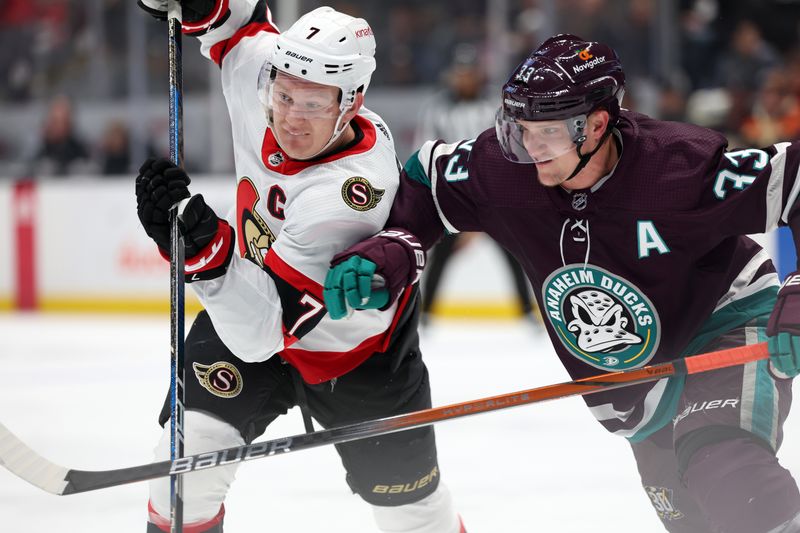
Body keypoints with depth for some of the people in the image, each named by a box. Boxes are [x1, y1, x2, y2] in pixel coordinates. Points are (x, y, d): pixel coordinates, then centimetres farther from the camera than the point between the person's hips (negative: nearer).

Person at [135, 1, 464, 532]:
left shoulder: (346, 198, -43)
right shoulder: (262, 75, -24)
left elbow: (264, 328, -46)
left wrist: (205, 248, -62)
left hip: (358, 348, -4)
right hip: (247, 298, 5)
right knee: (191, 445, -14)